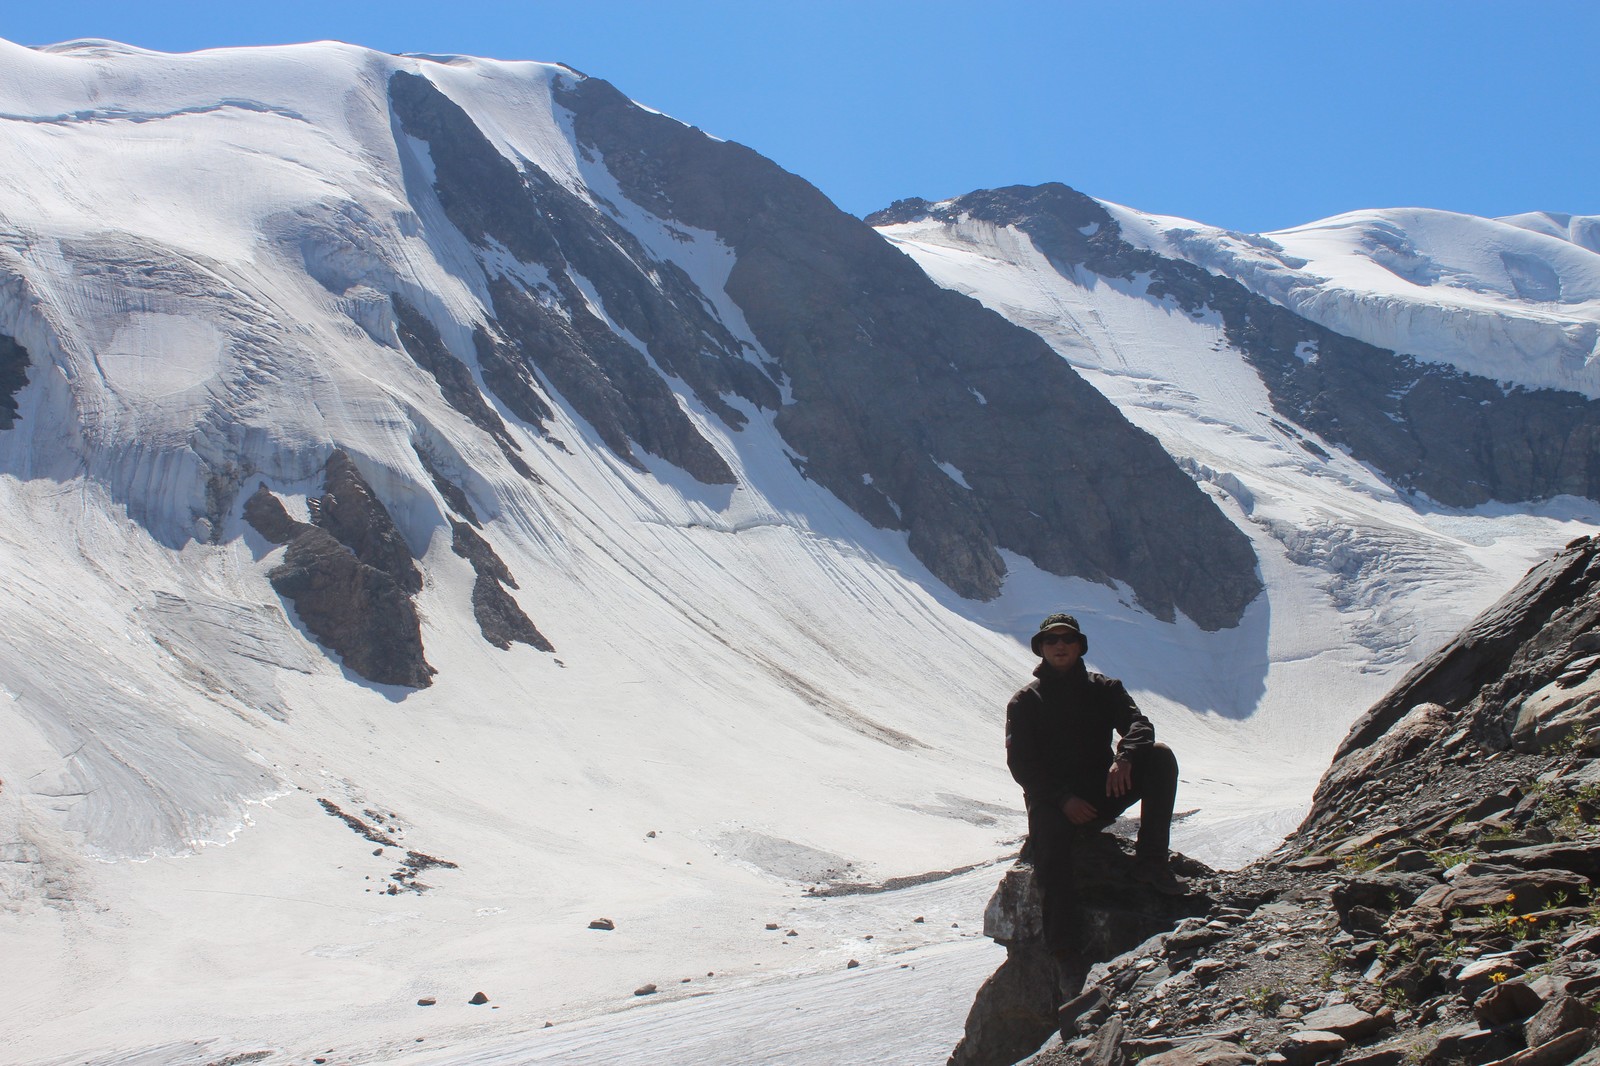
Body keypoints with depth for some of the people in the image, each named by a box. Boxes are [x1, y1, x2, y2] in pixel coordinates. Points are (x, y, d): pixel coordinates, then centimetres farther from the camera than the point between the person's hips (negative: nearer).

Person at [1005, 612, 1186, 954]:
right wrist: (1063, 798, -21)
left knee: (1160, 756, -20)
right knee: (1049, 829, -37)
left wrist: (1124, 757, -30)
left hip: (1103, 793, 2)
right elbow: (1021, 763, -4)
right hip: (1051, 797, -2)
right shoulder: (1025, 702, 7)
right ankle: (1056, 932, -32)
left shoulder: (1104, 689, 12)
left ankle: (1151, 860, -23)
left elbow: (1138, 724, -6)